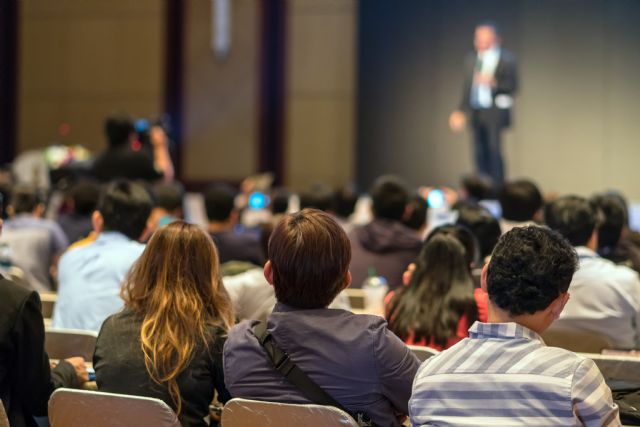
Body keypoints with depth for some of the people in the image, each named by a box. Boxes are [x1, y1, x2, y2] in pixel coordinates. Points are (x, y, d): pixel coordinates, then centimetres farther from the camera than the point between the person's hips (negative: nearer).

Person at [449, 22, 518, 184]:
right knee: (480, 154, 4)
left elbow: (513, 86, -8)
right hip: (475, 113, 5)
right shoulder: (472, 60, 15)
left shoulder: (506, 59, -2)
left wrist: (494, 83, -23)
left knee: (494, 151, -10)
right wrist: (461, 112, 13)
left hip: (495, 113, -5)